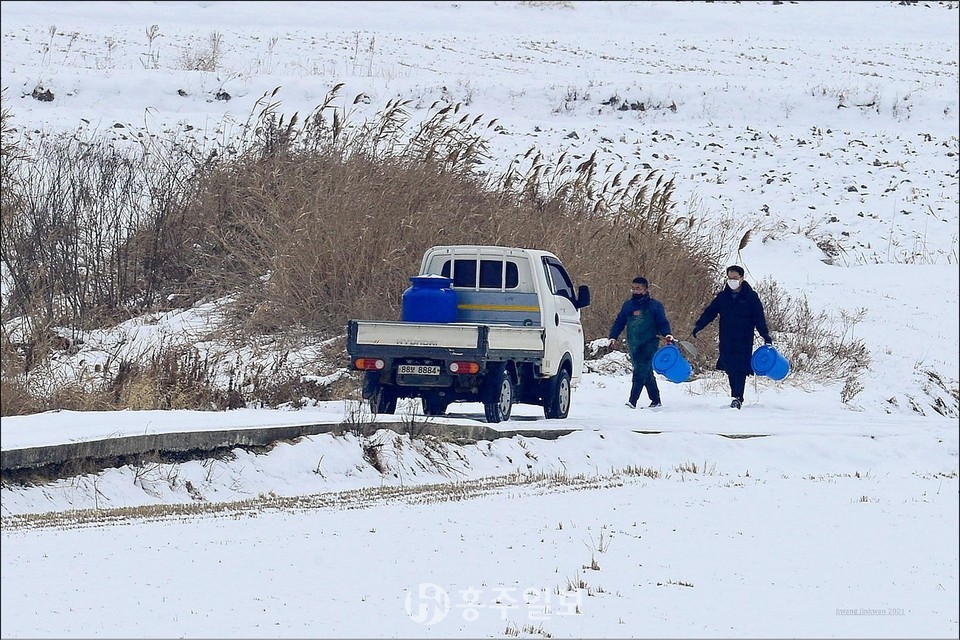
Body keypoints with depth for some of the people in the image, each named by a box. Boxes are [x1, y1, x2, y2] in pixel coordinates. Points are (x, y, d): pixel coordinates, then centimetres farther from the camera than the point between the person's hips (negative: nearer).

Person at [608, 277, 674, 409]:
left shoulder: (655, 305, 2)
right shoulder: (628, 305, 15)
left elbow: (663, 323, 1)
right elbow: (619, 322, 17)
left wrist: (667, 334, -17)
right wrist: (613, 337, 4)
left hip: (649, 344, -5)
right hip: (633, 346, 5)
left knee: (640, 371, -18)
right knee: (647, 373, 9)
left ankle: (633, 400, -24)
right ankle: (656, 400, 20)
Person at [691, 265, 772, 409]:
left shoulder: (751, 297, 0)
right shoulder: (722, 297, 10)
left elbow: (759, 318, -3)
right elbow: (710, 312, 8)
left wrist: (765, 335, -14)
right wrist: (698, 326, -7)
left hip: (744, 341, -4)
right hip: (726, 341, 4)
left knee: (740, 369, -12)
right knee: (730, 369, 4)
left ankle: (737, 398, -16)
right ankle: (736, 397, 13)